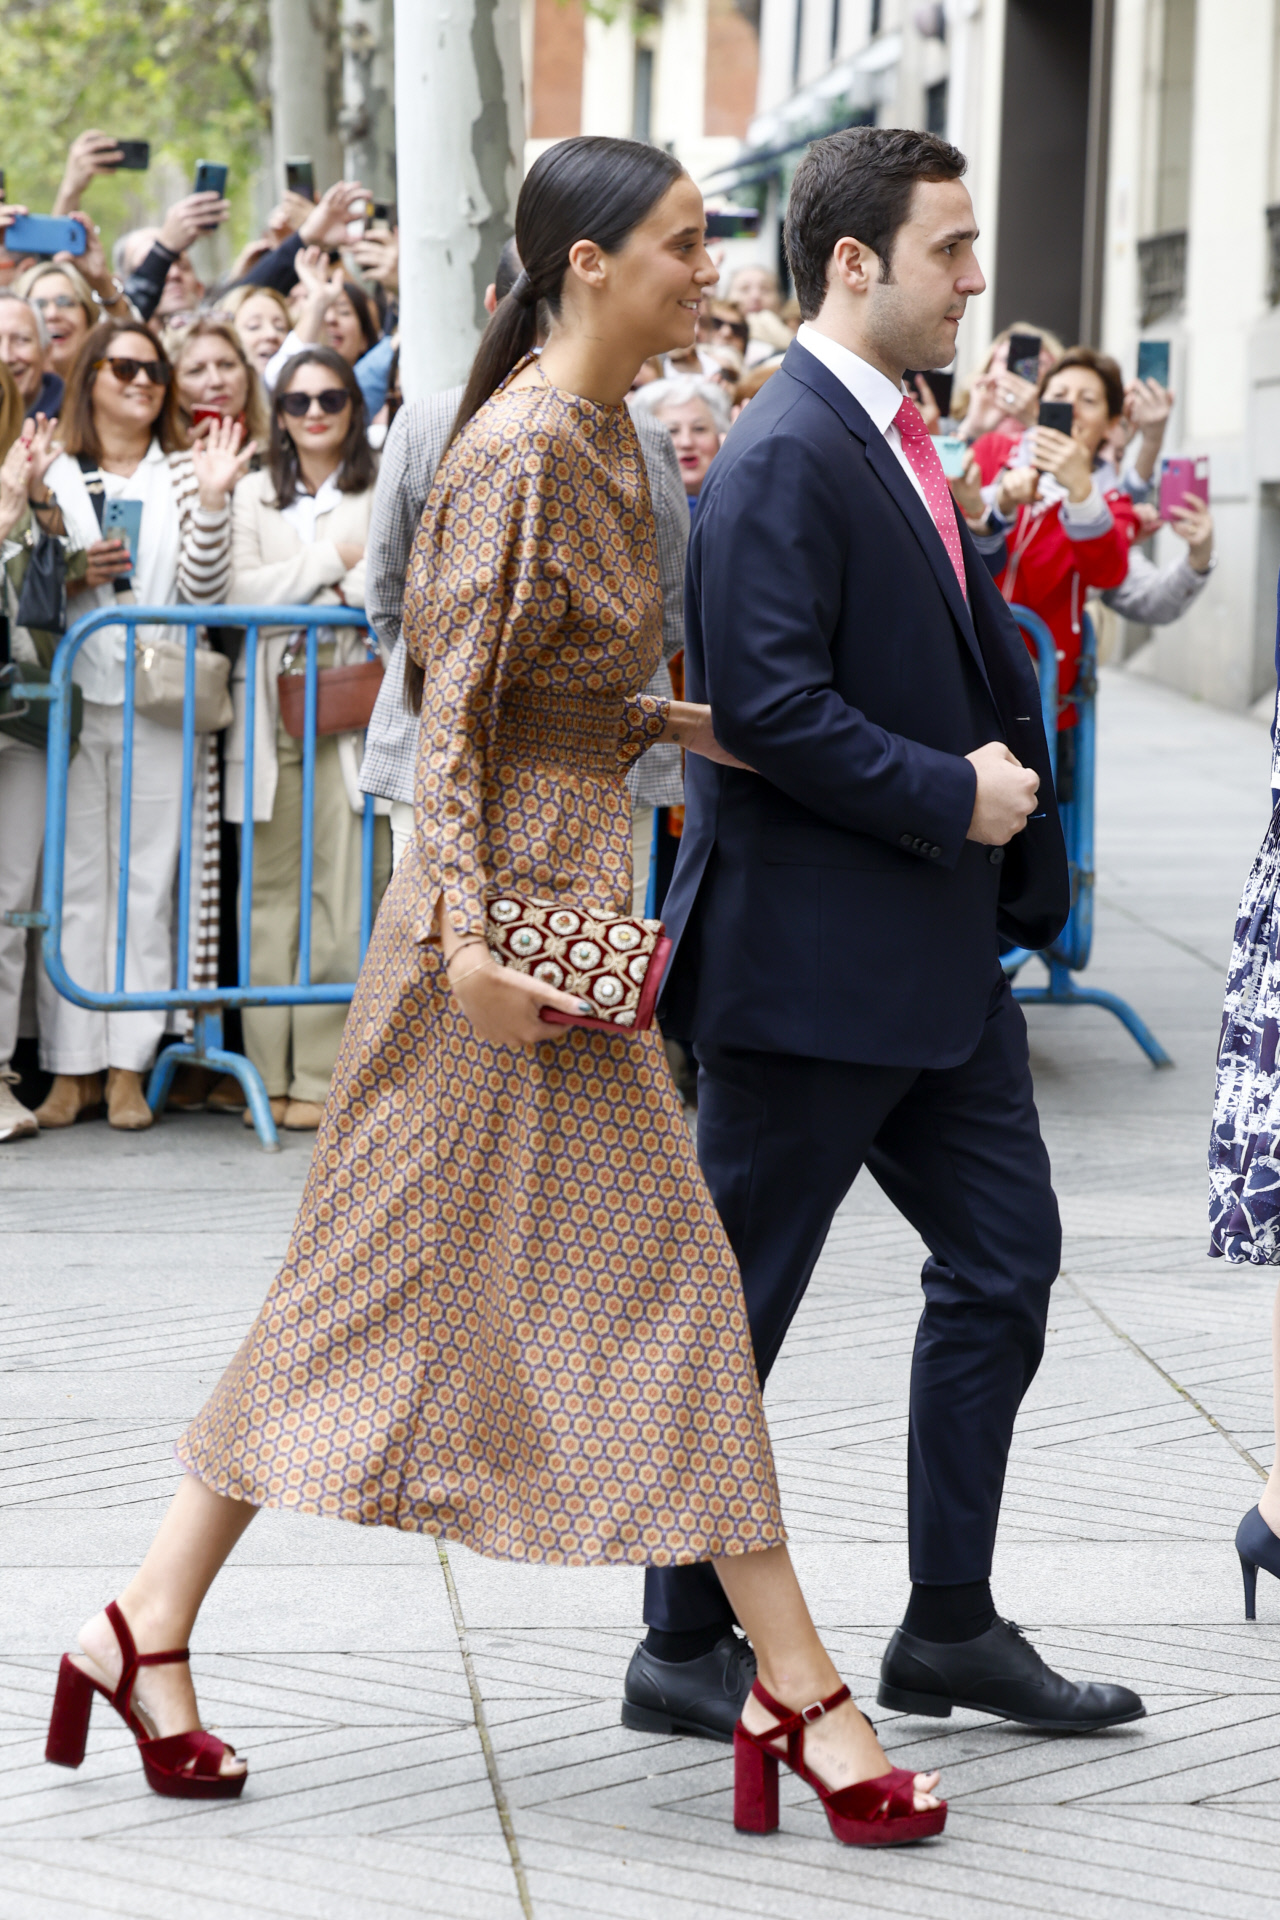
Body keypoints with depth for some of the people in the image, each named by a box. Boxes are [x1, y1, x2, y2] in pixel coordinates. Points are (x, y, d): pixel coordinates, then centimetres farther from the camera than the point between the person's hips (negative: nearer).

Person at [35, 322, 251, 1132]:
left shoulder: (185, 473, 8)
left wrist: (213, 501, -13)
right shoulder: (54, 476, 7)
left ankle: (130, 1065, 5)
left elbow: (203, 590, -1)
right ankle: (73, 1065, 5)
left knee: (147, 883, 1)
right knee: (75, 882, 1)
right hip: (73, 699, 0)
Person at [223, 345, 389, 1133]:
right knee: (270, 885, -1)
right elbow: (241, 592, 2)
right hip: (270, 703, 2)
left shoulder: (383, 493, 9)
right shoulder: (254, 495, 15)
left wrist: (296, 587, -5)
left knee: (342, 886, -7)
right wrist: (331, 564, -3)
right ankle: (269, 1071, 3)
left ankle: (324, 1074, -5)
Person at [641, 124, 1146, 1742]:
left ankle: (951, 1623, 21)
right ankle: (683, 1648, 14)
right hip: (807, 959, -10)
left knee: (1004, 1262, 11)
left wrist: (1009, 782, 6)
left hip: (934, 957, 10)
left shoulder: (896, 445, 14)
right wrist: (950, 797, -16)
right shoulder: (784, 458, -17)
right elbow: (766, 706, -25)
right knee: (734, 1308, 2)